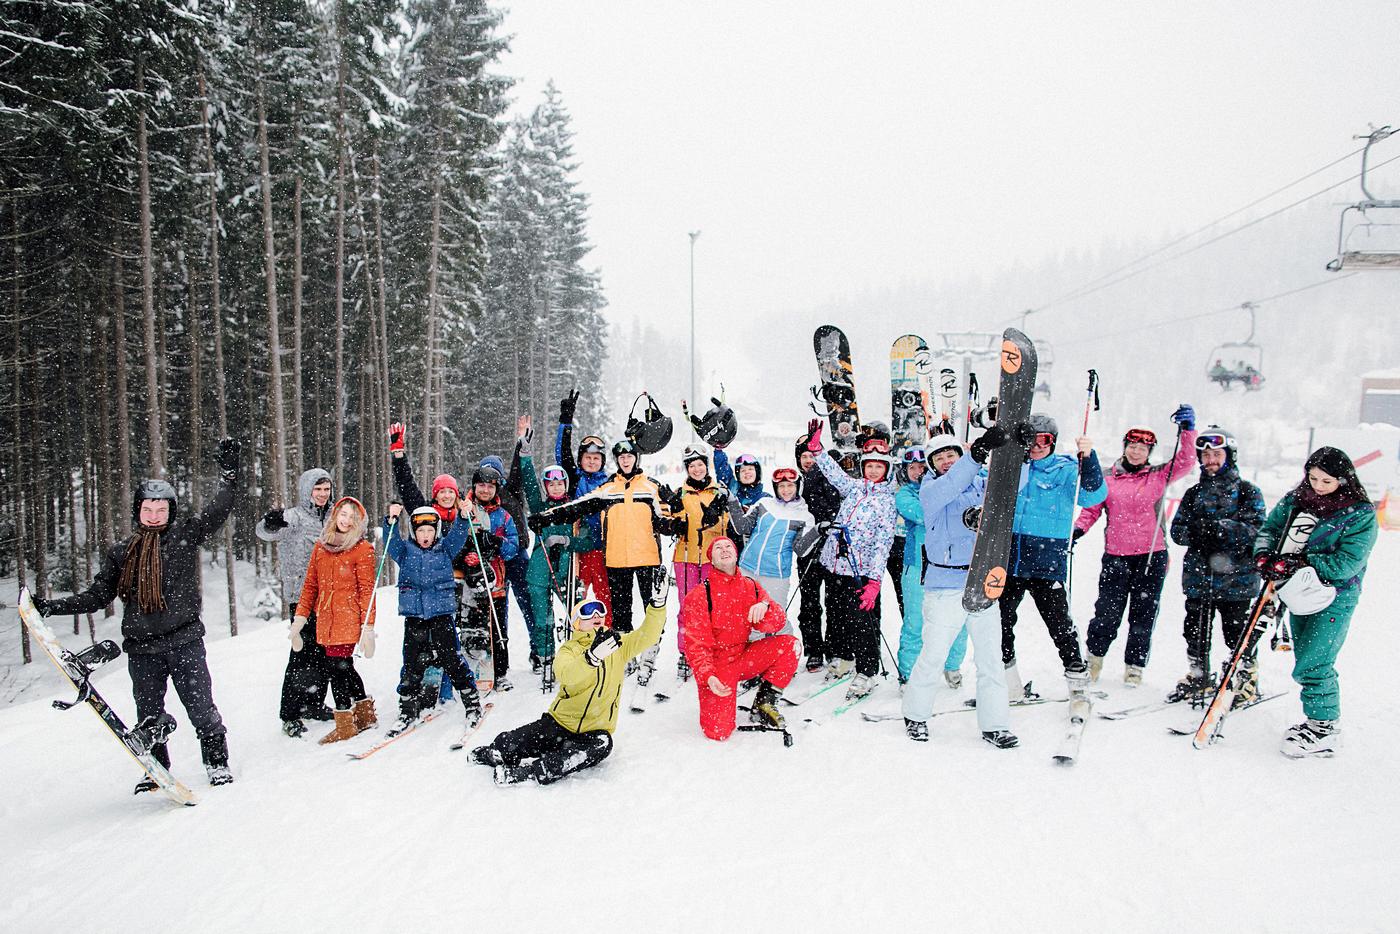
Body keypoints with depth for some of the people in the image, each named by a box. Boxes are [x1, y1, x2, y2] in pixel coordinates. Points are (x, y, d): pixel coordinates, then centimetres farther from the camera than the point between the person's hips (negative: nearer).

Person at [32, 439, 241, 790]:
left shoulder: (185, 534, 3)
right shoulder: (121, 553, 10)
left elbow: (220, 509, -2)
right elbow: (97, 596, 13)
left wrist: (228, 471, -7)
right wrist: (49, 607, 6)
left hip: (184, 640, -3)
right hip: (142, 648, 3)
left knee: (201, 707, -4)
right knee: (149, 715, 10)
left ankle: (217, 763, 11)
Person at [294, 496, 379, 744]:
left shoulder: (362, 549, -4)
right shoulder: (321, 546, 13)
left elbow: (367, 590, -8)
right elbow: (310, 584, 14)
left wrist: (367, 627, -12)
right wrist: (300, 617, 8)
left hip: (348, 619, -6)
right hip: (326, 619, 6)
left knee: (337, 668, -5)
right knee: (344, 667, 13)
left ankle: (345, 724, 8)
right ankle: (365, 714, 29)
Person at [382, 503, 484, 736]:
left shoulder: (444, 549, 8)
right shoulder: (405, 550, 8)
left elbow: (457, 535, -5)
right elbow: (391, 541, -7)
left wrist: (463, 517, -22)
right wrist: (392, 521, -23)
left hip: (442, 614, -1)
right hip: (414, 616, 1)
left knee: (452, 660, -3)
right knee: (412, 664, 5)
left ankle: (472, 705, 7)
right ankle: (408, 711, 18)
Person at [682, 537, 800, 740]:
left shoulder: (752, 587, 3)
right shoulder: (699, 596, -9)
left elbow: (777, 624, -8)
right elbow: (696, 645, -12)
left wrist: (764, 607, -30)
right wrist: (708, 676, -28)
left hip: (745, 657, 4)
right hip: (715, 664, -4)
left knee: (789, 643, -18)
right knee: (718, 731, -20)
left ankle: (764, 703, -3)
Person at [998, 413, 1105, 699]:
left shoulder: (1065, 469, -1)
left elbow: (1093, 496, -16)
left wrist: (1088, 458, -30)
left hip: (1047, 561, -4)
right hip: (1009, 559, 4)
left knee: (1059, 623, -3)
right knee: (1000, 620, 9)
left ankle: (1078, 679, 13)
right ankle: (1008, 682, 24)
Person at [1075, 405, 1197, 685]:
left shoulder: (1159, 476, 6)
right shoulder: (1107, 478, 6)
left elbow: (1185, 462, -6)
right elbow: (1091, 509, 9)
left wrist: (1188, 430, -18)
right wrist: (1078, 529, -8)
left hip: (1151, 555, 0)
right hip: (1116, 556, 0)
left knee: (1143, 615, 6)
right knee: (1107, 613, 0)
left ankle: (1134, 667, 18)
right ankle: (1094, 658, 21)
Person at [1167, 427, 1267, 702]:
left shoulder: (1247, 492, 1)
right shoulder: (1194, 493, 13)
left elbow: (1256, 530, -11)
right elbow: (1177, 530, 8)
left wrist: (1221, 527, -23)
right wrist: (1195, 531, -14)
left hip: (1236, 577, -4)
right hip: (1198, 576, 4)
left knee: (1238, 633, 1)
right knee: (1195, 632, 10)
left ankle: (1247, 680, 21)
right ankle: (1198, 678, 27)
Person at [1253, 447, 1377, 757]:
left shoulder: (1361, 514, -13)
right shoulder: (1295, 500, 2)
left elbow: (1344, 564, -20)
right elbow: (1269, 528, 6)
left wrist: (1298, 563, -25)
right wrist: (1265, 556, -15)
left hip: (1336, 597, -6)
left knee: (1311, 665, -11)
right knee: (1308, 663, 15)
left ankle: (1324, 728, 3)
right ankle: (1318, 720, 30)